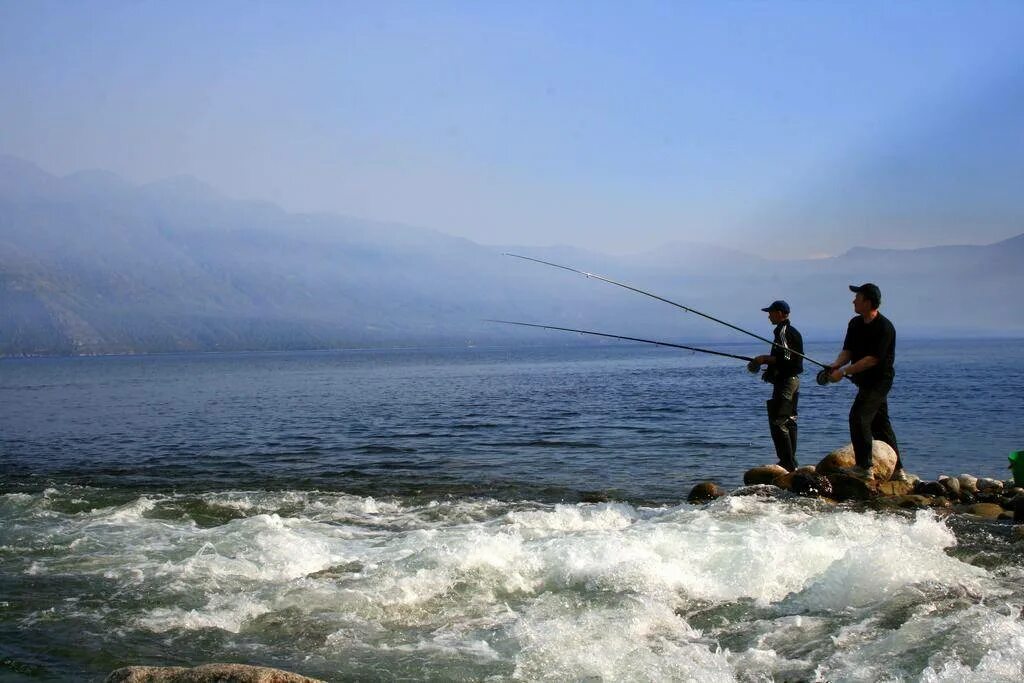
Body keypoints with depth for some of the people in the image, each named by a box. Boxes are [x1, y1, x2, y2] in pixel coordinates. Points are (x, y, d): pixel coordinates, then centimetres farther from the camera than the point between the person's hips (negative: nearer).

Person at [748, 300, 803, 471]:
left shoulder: (783, 332, -15)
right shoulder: (792, 331, 17)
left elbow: (785, 359, -23)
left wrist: (764, 359, -12)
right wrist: (767, 363, 17)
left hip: (785, 382, -11)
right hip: (793, 380, 11)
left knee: (777, 422, -10)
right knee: (789, 421, 13)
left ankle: (788, 463, -12)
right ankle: (791, 462, 18)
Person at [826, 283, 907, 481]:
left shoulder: (884, 327, -18)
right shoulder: (855, 323, 7)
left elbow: (872, 359, -23)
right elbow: (848, 351, 6)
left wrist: (844, 372, -25)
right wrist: (836, 365, -15)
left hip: (878, 380, -9)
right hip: (866, 382, 9)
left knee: (858, 417, -18)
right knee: (881, 424, 12)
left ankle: (864, 467, -14)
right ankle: (898, 470, 20)